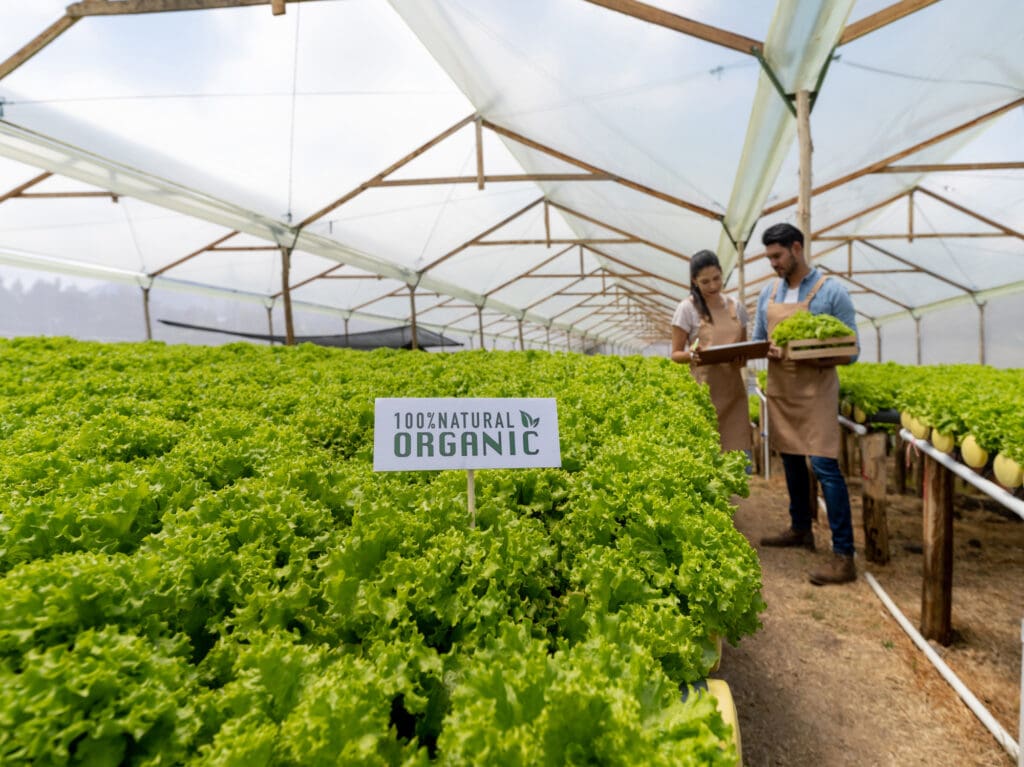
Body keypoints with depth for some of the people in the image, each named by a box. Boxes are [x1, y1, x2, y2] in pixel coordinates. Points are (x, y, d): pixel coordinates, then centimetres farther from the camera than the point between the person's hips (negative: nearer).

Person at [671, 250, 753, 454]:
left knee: (740, 457, 3)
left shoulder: (736, 307, 9)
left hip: (733, 390, 4)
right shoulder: (687, 308, -5)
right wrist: (691, 354, -24)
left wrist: (743, 357, -7)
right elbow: (676, 354, -2)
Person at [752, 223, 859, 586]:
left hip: (815, 392, -6)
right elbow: (757, 340, 13)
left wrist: (809, 360, -25)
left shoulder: (831, 291, -8)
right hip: (779, 391, 6)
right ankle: (800, 529, 31)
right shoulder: (769, 292, 8)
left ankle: (844, 555, -4)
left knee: (824, 466, -10)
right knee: (791, 462, 15)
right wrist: (770, 350, -11)